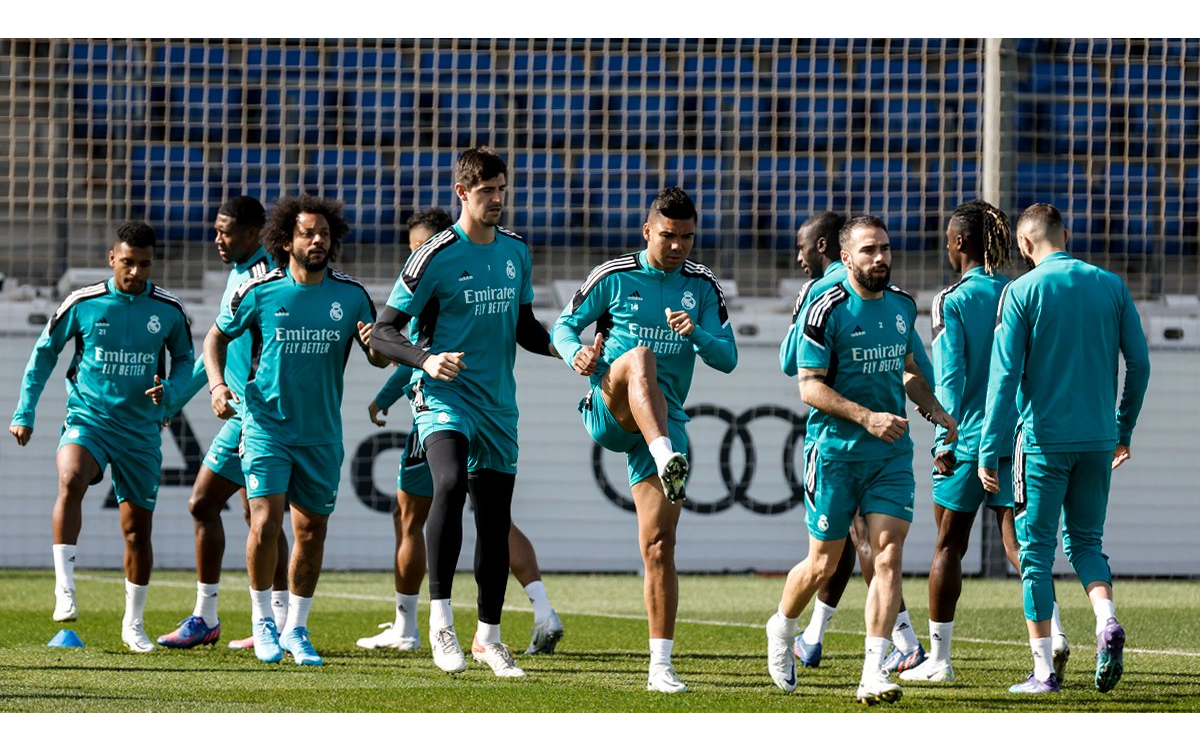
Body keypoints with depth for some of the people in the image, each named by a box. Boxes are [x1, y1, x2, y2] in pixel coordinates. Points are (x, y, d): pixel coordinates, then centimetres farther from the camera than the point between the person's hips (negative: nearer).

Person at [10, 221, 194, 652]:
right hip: (88, 419, -2)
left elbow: (184, 359, 16)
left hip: (141, 431, 2)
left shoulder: (168, 311, 1)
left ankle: (134, 624, 25)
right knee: (70, 480, -33)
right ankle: (64, 591, -33)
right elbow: (44, 353, 7)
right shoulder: (83, 304, -3)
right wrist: (24, 413, 4)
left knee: (138, 530, 7)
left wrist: (169, 390, -6)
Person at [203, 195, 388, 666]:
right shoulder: (260, 292, -5)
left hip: (321, 433, 2)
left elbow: (379, 358, 7)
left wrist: (375, 343, -17)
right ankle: (263, 622, 3)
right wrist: (217, 384, -8)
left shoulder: (350, 296, 0)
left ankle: (296, 629, 21)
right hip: (267, 425, -2)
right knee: (266, 522, -15)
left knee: (312, 532, 6)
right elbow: (216, 337, 8)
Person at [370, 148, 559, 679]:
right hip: (443, 397, -6)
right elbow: (384, 332, -8)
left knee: (496, 518, 10)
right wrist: (424, 359, -27)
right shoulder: (437, 256, -9)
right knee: (451, 482, -32)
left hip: (498, 402, 6)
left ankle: (488, 637, 26)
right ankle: (440, 619, -28)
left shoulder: (516, 251, 10)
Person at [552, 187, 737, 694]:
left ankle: (660, 666, -3)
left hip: (663, 421, 3)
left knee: (660, 544, -6)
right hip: (609, 410, -3)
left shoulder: (703, 286, 8)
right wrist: (576, 354, -15)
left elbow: (727, 359, 5)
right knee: (641, 356, -36)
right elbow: (565, 324, 8)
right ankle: (667, 460, -61)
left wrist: (696, 334, -16)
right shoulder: (614, 277, 1)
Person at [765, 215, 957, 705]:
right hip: (837, 450, -4)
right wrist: (867, 417, -22)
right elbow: (809, 386, -13)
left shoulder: (902, 306, 9)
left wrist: (934, 409, 8)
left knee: (888, 557, -10)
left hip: (892, 454, 4)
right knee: (824, 564, 5)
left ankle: (874, 673, -13)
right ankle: (782, 628, 35)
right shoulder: (827, 311, -10)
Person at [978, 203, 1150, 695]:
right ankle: (1107, 621, -10)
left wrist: (989, 450, -8)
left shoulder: (1023, 292, -6)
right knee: (1085, 542, 17)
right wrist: (1124, 429, 18)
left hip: (1043, 438, -4)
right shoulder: (1110, 286, 5)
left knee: (1037, 551, 4)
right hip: (1098, 440, 4)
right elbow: (1140, 363, 6)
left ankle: (1043, 669, 2)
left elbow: (1005, 374, -10)